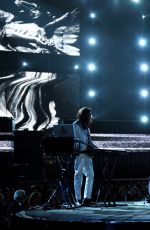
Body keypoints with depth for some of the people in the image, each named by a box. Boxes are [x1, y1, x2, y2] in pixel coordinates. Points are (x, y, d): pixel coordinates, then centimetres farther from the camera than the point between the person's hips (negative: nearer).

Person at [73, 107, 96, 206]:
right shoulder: (76, 125, -4)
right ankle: (79, 199, -1)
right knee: (78, 175, -3)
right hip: (79, 154, -8)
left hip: (87, 154, 8)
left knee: (90, 175, 4)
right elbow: (75, 139, -12)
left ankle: (87, 198, 8)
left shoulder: (86, 126, 20)